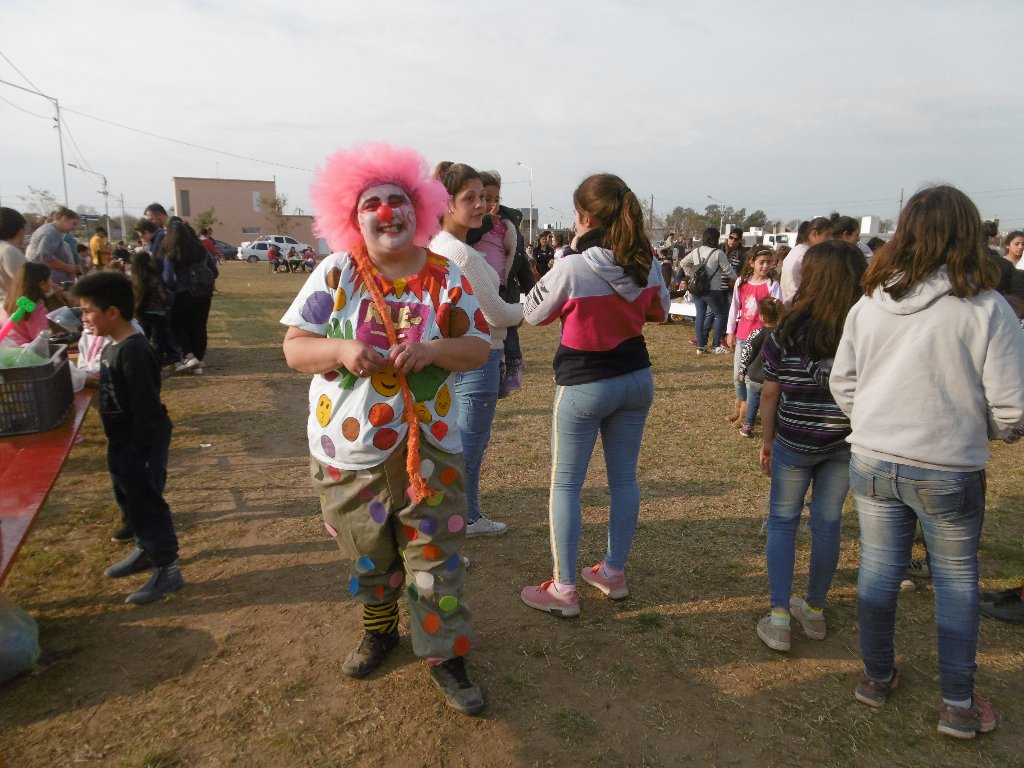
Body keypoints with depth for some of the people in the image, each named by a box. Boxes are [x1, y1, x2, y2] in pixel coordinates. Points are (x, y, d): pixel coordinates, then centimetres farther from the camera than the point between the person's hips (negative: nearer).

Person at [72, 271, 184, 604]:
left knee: (145, 502, 0)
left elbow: (144, 407, -25)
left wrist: (139, 451, -21)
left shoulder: (133, 351, -25)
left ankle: (167, 569, 12)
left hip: (141, 442, -10)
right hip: (123, 441, 10)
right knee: (129, 498, 23)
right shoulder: (115, 346, 6)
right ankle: (146, 550, 41)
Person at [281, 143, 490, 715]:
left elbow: (478, 348, -3)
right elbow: (295, 347, -5)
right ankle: (379, 631, 44)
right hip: (349, 450, 1)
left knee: (437, 558, 6)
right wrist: (341, 350, -25)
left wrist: (433, 350, -22)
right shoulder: (336, 274, -5)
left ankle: (446, 657, 24)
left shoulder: (447, 277, -3)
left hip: (429, 448, -1)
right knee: (367, 556, 19)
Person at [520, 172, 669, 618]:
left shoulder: (573, 268, -20)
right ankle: (614, 572, 30)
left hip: (584, 385, -6)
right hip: (636, 378, 6)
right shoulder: (646, 264, -3)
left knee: (565, 485, 6)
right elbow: (660, 310, 14)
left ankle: (563, 590, 12)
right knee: (624, 478, 15)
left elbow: (533, 314, -6)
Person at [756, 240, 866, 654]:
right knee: (827, 523, 15)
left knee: (782, 521, 11)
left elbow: (770, 393, -7)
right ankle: (815, 610, 31)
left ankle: (779, 617, 9)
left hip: (795, 442, -2)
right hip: (847, 443, 3)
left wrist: (766, 440, 6)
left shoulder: (788, 332, -13)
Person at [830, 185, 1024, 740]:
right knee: (956, 582, 16)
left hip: (872, 461, 3)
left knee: (878, 568, 17)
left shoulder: (870, 303, -3)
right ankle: (958, 704, 29)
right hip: (949, 470, -3)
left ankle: (877, 676, 35)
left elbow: (842, 383, 3)